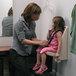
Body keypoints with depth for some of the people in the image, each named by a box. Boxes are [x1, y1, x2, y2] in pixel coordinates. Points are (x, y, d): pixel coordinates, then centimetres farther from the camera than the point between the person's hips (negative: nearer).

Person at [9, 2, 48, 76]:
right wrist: (38, 43, -27)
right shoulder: (20, 23, -17)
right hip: (17, 53, -7)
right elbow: (22, 40, -23)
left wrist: (42, 41, -12)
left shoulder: (33, 23, 6)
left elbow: (33, 38, 7)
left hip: (28, 53, 7)